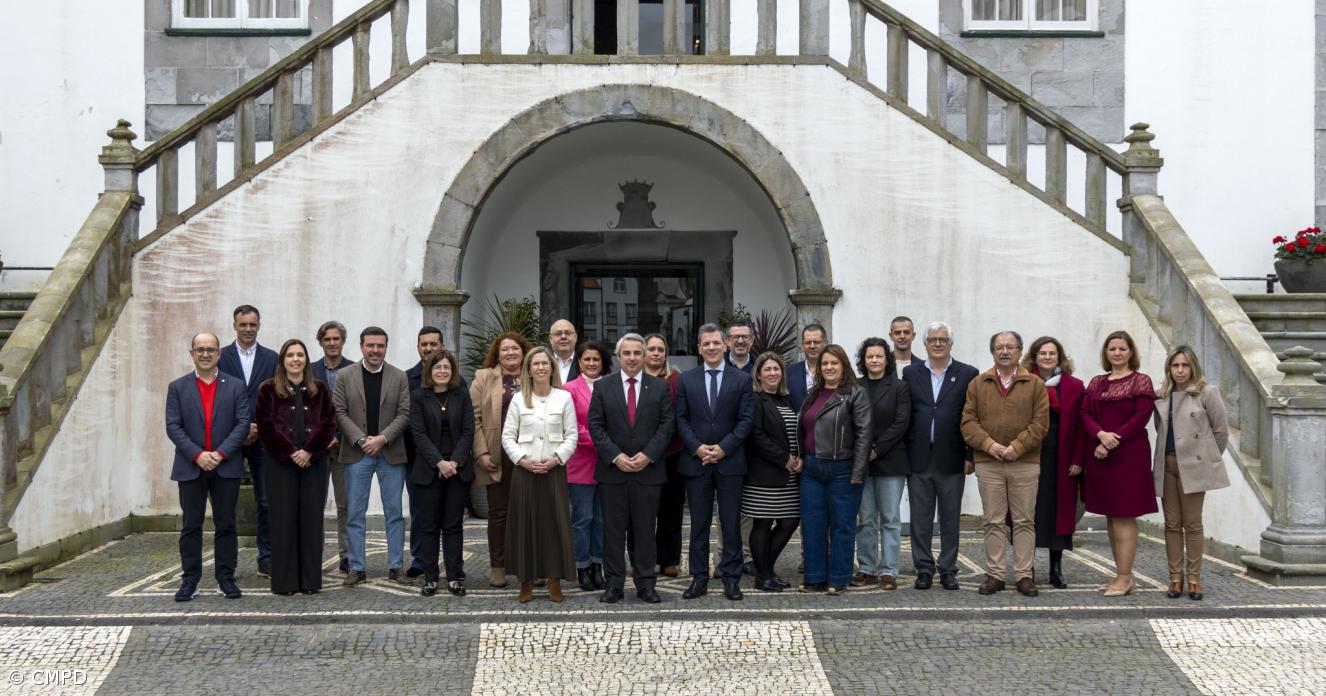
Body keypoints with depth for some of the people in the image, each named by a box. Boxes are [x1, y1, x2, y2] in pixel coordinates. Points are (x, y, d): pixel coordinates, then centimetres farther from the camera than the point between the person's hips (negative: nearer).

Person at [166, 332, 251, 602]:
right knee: (191, 526, 3)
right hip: (190, 467, 0)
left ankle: (226, 579, 10)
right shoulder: (177, 387, 6)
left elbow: (243, 423, -2)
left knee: (225, 525, 4)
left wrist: (220, 453, -13)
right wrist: (197, 455, -13)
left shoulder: (236, 387, 5)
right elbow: (173, 427, -1)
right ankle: (190, 580, 9)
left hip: (226, 466, 0)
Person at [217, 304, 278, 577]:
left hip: (262, 439, 1)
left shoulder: (271, 358, 8)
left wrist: (259, 428, -7)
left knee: (267, 501, 1)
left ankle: (267, 559, 7)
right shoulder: (221, 357, 4)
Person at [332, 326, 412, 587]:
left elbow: (404, 414, -2)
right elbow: (340, 412, -1)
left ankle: (395, 567, 12)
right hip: (356, 454, 0)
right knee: (354, 513, 3)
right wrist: (361, 440, -13)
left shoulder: (399, 377, 3)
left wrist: (382, 438, -14)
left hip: (391, 453, 0)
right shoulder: (345, 377, 3)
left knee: (394, 512, 5)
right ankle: (356, 568, 11)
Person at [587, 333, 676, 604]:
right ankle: (614, 584, 10)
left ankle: (646, 584, 11)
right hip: (612, 470, 0)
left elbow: (666, 425, 1)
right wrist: (616, 457, -11)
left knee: (645, 529, 5)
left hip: (648, 469, 0)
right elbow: (595, 426, -1)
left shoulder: (660, 387, 5)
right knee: (613, 529, 4)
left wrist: (648, 455, -11)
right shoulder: (602, 386, 3)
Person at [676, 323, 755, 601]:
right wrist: (697, 447, -10)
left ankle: (731, 578, 10)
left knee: (731, 523, 3)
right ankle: (699, 578, 13)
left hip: (730, 461, -1)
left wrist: (724, 447, -11)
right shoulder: (686, 380, 6)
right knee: (699, 523, 6)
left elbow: (746, 419, -1)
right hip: (695, 461, 1)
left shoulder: (742, 379, 3)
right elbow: (681, 419, 3)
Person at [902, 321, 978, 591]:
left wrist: (970, 455, -5)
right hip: (919, 459, 1)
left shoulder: (967, 374, 3)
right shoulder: (911, 373, 8)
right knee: (920, 519, 5)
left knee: (950, 519, 7)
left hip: (952, 460, -1)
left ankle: (948, 570, 16)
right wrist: (903, 455, -1)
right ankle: (924, 569, 15)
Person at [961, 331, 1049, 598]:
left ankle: (1024, 575, 9)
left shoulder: (1035, 385, 6)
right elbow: (968, 421, 4)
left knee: (1024, 521, 3)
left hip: (1025, 464, -1)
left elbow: (1040, 423, -2)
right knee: (993, 521, 4)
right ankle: (994, 575, 10)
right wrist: (989, 444, -11)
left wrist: (1017, 447, -13)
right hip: (988, 464, 1)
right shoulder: (977, 385, 10)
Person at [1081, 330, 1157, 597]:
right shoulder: (1096, 383, 15)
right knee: (1110, 516, 7)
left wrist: (1113, 440, -15)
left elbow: (1141, 418, -10)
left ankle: (1124, 577, -3)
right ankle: (1123, 575, 14)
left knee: (1124, 515, -6)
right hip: (1100, 456, 6)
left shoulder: (1141, 382, -1)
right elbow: (1085, 414, 5)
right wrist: (1100, 434, -14)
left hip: (1129, 456, -5)